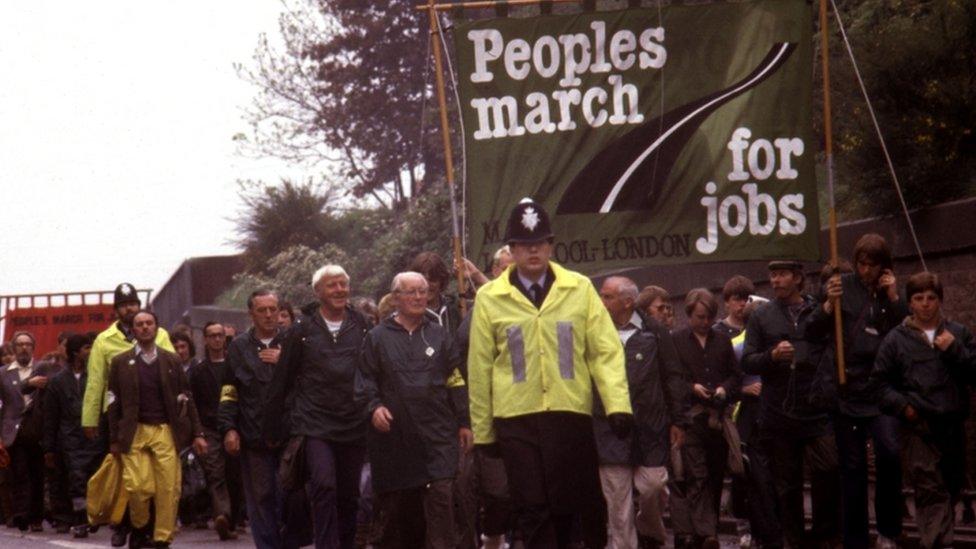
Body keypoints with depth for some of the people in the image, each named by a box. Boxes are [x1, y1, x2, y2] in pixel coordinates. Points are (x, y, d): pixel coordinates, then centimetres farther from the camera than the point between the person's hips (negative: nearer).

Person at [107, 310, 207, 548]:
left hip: (166, 432, 1)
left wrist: (197, 433, 4)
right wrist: (114, 439, 2)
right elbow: (113, 403, 6)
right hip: (135, 432, -1)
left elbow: (185, 399, 10)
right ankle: (140, 527, 16)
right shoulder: (120, 362, 7)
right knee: (137, 486, -11)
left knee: (169, 489, -6)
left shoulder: (172, 360, 10)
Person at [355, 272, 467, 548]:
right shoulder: (377, 337, 9)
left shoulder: (439, 335, 13)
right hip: (393, 436, 0)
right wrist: (374, 406, -12)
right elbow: (365, 380, 6)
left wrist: (463, 421, 6)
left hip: (436, 434, 0)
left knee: (440, 495, -12)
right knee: (394, 505, 5)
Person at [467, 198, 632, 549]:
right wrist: (483, 431, 7)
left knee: (580, 503, 3)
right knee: (532, 511, 1)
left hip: (572, 415, 0)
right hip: (516, 419, 0)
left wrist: (618, 405, -9)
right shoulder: (489, 298, 4)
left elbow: (606, 351, 2)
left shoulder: (580, 289, 5)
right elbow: (479, 369, 6)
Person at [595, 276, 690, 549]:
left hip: (649, 427, -1)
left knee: (653, 485, -3)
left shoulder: (653, 332, 1)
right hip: (609, 429, 1)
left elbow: (674, 377, 4)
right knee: (616, 496, 1)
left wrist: (678, 420, 2)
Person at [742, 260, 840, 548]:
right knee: (786, 484, 7)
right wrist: (772, 356, -12)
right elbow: (747, 362, 4)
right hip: (777, 414, 2)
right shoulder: (761, 316, 10)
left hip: (817, 412, -2)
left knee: (828, 470, -14)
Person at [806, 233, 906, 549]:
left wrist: (894, 299, -8)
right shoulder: (844, 287, 3)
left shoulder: (895, 292, 7)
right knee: (852, 467, 7)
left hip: (882, 391, 0)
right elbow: (813, 332, 1)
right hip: (846, 390, 1)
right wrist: (828, 304, -15)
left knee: (889, 452, -22)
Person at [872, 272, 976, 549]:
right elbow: (881, 381, 7)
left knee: (950, 491, 11)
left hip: (952, 425, 3)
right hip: (917, 427, -3)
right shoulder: (896, 338, 6)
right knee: (931, 493, -14)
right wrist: (902, 405, -7)